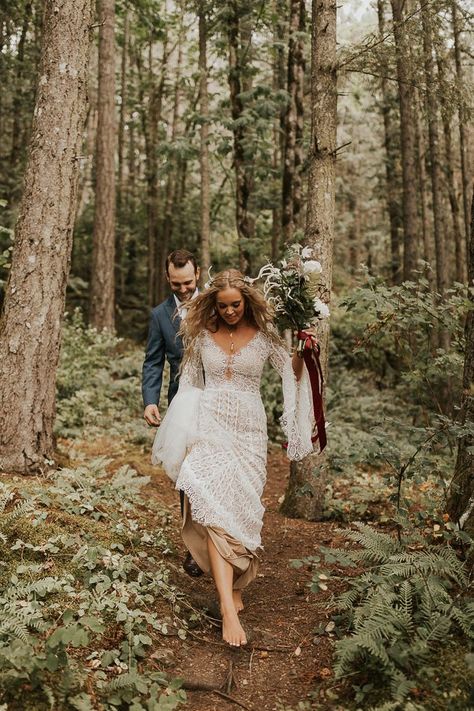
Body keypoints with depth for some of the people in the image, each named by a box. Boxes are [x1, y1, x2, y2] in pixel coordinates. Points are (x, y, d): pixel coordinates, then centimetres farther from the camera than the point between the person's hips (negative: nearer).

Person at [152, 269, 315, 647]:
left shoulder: (264, 334, 2)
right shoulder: (202, 334, 6)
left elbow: (292, 372, -2)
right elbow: (189, 381, 13)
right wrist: (184, 429, 8)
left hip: (249, 430, 0)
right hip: (210, 427, 0)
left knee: (241, 512, 4)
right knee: (215, 511, -13)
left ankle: (235, 587, 23)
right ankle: (229, 608, -15)